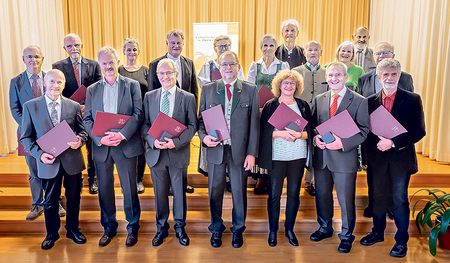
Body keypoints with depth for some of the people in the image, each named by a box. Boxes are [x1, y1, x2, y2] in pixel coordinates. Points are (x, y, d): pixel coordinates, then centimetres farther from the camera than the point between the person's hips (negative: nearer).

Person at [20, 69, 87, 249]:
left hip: (72, 160, 1)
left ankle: (73, 229, 37)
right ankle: (52, 233, 37)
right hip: (48, 162, -1)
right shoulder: (30, 106, -1)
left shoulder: (74, 106, 1)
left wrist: (80, 140, -17)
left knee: (73, 198, 15)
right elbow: (26, 137, 1)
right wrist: (39, 153, -15)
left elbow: (82, 131, 7)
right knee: (50, 201, 15)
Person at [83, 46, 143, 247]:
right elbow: (87, 119, 5)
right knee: (104, 189, 12)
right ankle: (109, 227, 31)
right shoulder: (92, 90, 11)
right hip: (101, 147, 3)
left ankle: (133, 227, 25)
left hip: (126, 145, -3)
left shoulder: (132, 85, 2)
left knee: (129, 189, 6)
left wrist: (122, 134, -19)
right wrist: (100, 138, -12)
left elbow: (138, 114, -7)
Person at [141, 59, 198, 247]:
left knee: (179, 192, 10)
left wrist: (176, 141, -17)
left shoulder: (188, 98, 0)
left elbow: (193, 125, -3)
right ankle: (161, 228, 31)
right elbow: (144, 124, 5)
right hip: (156, 152, 2)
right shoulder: (149, 96, 6)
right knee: (160, 192, 13)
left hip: (178, 152, -1)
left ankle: (180, 227, 29)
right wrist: (153, 140, -13)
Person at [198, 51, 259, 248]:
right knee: (215, 191, 11)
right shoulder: (208, 89, 6)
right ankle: (216, 228, 32)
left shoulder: (250, 90, 2)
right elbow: (201, 119, 7)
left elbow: (254, 123, -1)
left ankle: (238, 229, 31)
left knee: (239, 191, 11)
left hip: (240, 150, -1)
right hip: (215, 148, 1)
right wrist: (204, 137, -14)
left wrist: (252, 152, -6)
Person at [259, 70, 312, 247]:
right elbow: (264, 131, -2)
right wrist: (280, 133, -17)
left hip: (298, 156, 2)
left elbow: (310, 131, 6)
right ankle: (273, 231, 19)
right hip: (276, 156, -2)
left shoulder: (303, 106, 9)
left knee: (294, 193, 7)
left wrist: (299, 134, -14)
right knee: (274, 193, 3)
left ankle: (290, 229, 25)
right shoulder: (270, 106, 3)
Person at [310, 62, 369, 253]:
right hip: (321, 156, 4)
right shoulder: (319, 99, 9)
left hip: (345, 157, -4)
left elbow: (363, 130, -7)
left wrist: (343, 142, -21)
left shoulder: (359, 101, -4)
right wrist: (315, 137, -9)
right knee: (322, 194, 16)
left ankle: (346, 235, 28)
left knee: (346, 199, 6)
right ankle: (325, 228, 39)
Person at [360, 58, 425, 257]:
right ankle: (378, 232, 34)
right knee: (379, 197, 15)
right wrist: (377, 143, -14)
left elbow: (419, 131, -8)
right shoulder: (371, 101, 3)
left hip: (401, 158, -2)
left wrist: (393, 142, -19)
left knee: (400, 199, 5)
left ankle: (401, 240, 23)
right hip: (378, 158, 3)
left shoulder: (412, 99, -4)